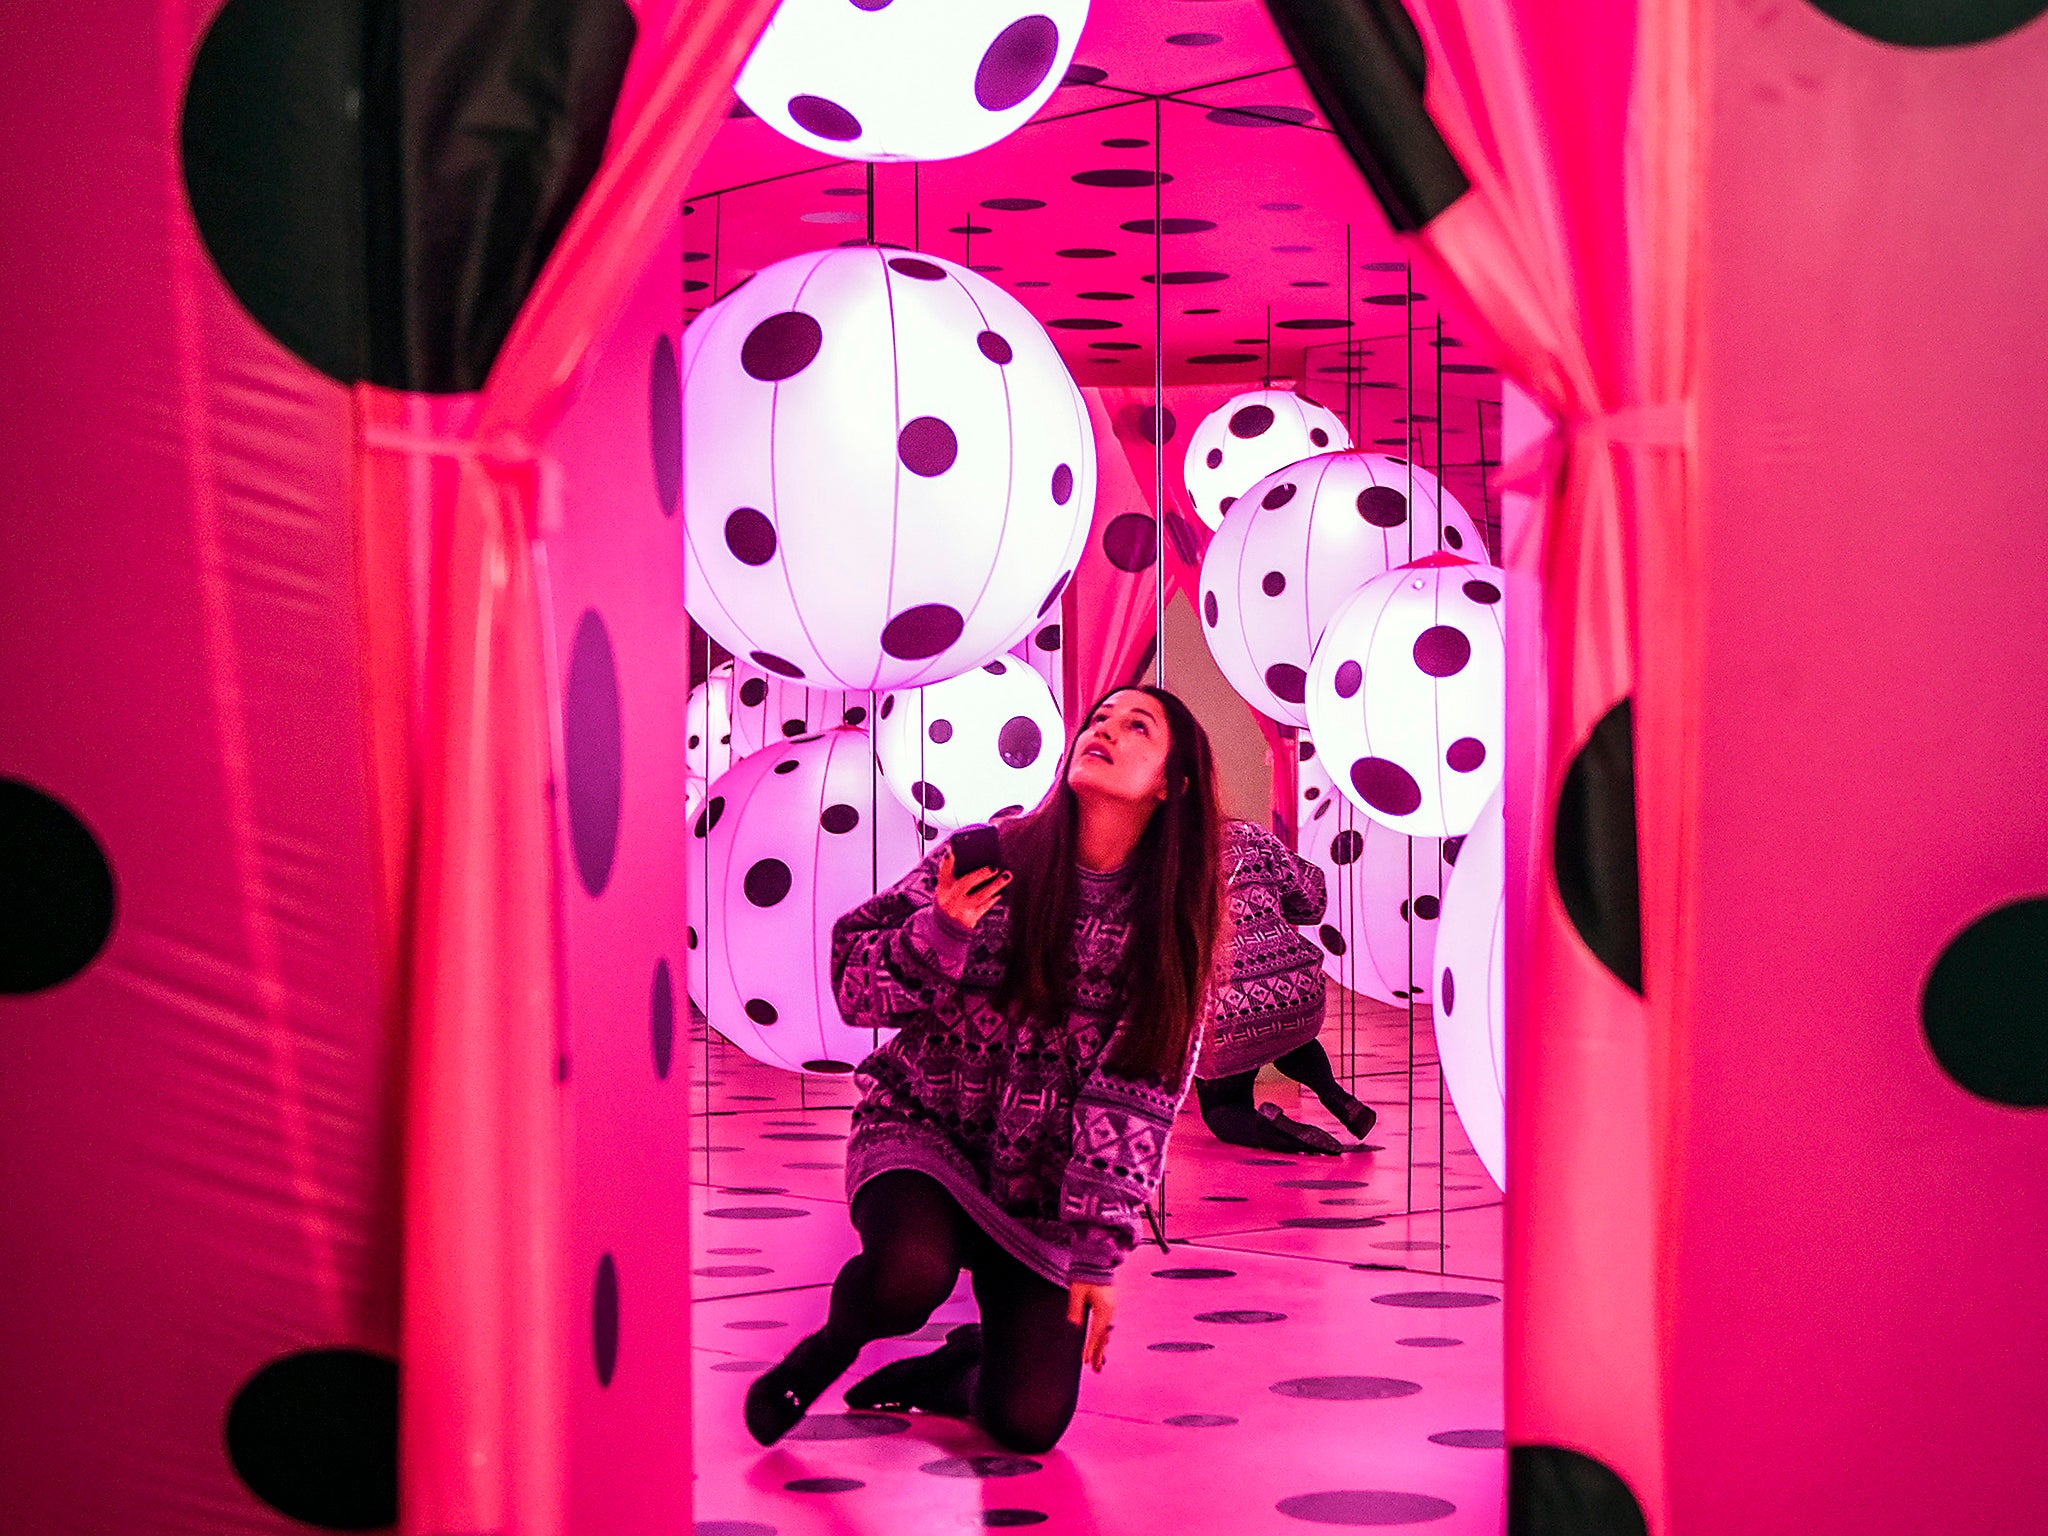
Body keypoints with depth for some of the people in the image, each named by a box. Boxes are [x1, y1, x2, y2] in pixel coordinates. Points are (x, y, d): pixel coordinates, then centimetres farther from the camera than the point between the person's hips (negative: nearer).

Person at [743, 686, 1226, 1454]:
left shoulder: (1173, 926, -4)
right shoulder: (992, 857, -8)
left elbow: (1139, 1099, -3)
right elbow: (853, 980, -6)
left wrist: (1098, 1249, -6)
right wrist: (941, 935, -25)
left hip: (1044, 1188, 2)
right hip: (923, 1128, -2)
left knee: (1027, 1422, -11)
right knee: (908, 1276, -35)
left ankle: (955, 1369, 26)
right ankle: (834, 1342, 1)